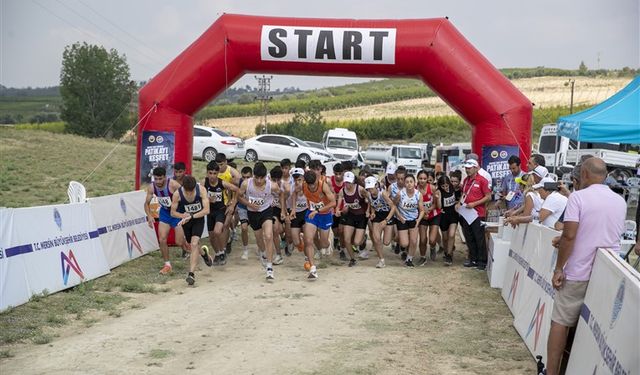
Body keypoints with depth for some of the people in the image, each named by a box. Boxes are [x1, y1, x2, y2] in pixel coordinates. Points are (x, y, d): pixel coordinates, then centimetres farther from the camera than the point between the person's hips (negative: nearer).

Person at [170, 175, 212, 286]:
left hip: (198, 219, -2)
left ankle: (191, 273, -19)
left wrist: (191, 216, -35)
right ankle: (204, 253, 51)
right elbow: (173, 212, -11)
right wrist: (183, 215, -31)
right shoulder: (177, 194, -23)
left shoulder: (201, 189, -25)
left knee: (194, 244, -19)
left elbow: (206, 210, -26)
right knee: (192, 245, 15)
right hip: (186, 220, 2)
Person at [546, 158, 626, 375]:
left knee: (561, 322, 3)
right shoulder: (620, 202, 7)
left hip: (578, 273, -5)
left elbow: (569, 236, -17)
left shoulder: (578, 197, -10)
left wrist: (558, 269, -8)